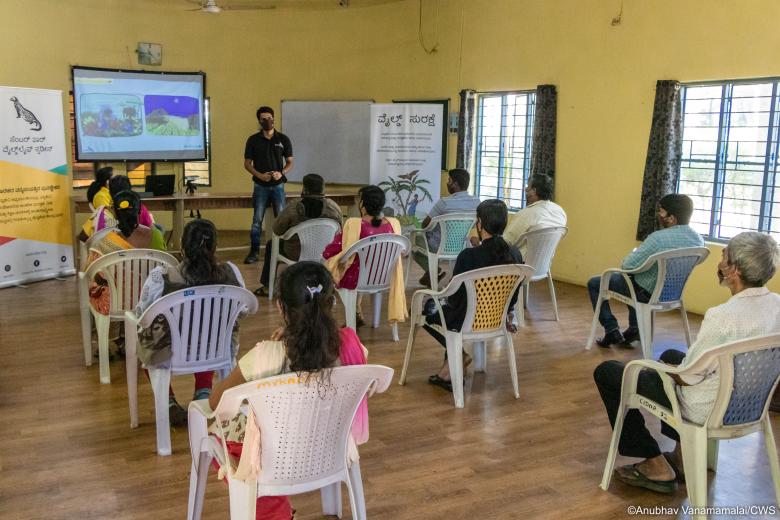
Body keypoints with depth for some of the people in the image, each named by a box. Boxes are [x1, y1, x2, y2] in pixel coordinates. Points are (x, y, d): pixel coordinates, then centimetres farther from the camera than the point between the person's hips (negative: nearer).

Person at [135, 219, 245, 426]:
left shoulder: (160, 277, -24)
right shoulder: (231, 273, -18)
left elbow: (141, 312, -5)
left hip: (166, 355, -2)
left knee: (142, 332, 33)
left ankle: (168, 402, 27)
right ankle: (203, 392, 26)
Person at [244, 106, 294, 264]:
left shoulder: (283, 139, 2)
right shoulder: (253, 140, 1)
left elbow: (290, 162, 7)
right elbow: (247, 163, 3)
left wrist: (281, 172, -14)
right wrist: (260, 175, -14)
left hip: (278, 185, 1)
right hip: (260, 185, 0)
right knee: (257, 219, -1)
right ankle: (254, 251, 5)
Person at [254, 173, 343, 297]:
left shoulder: (293, 208, -20)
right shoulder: (334, 207, -12)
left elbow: (277, 230, -10)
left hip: (297, 254, -4)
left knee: (271, 244, 25)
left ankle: (267, 286, 34)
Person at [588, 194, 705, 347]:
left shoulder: (658, 238, -31)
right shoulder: (698, 239, -7)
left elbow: (628, 265, -28)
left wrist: (624, 262, -4)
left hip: (647, 293, -7)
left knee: (594, 283, 11)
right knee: (636, 279, 38)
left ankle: (612, 331, 8)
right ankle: (635, 328, 30)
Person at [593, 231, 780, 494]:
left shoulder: (722, 317, -33)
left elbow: (688, 377, -23)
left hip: (707, 410, -8)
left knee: (607, 373, 5)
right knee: (671, 355, 34)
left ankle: (655, 466, 13)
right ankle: (681, 455, 32)